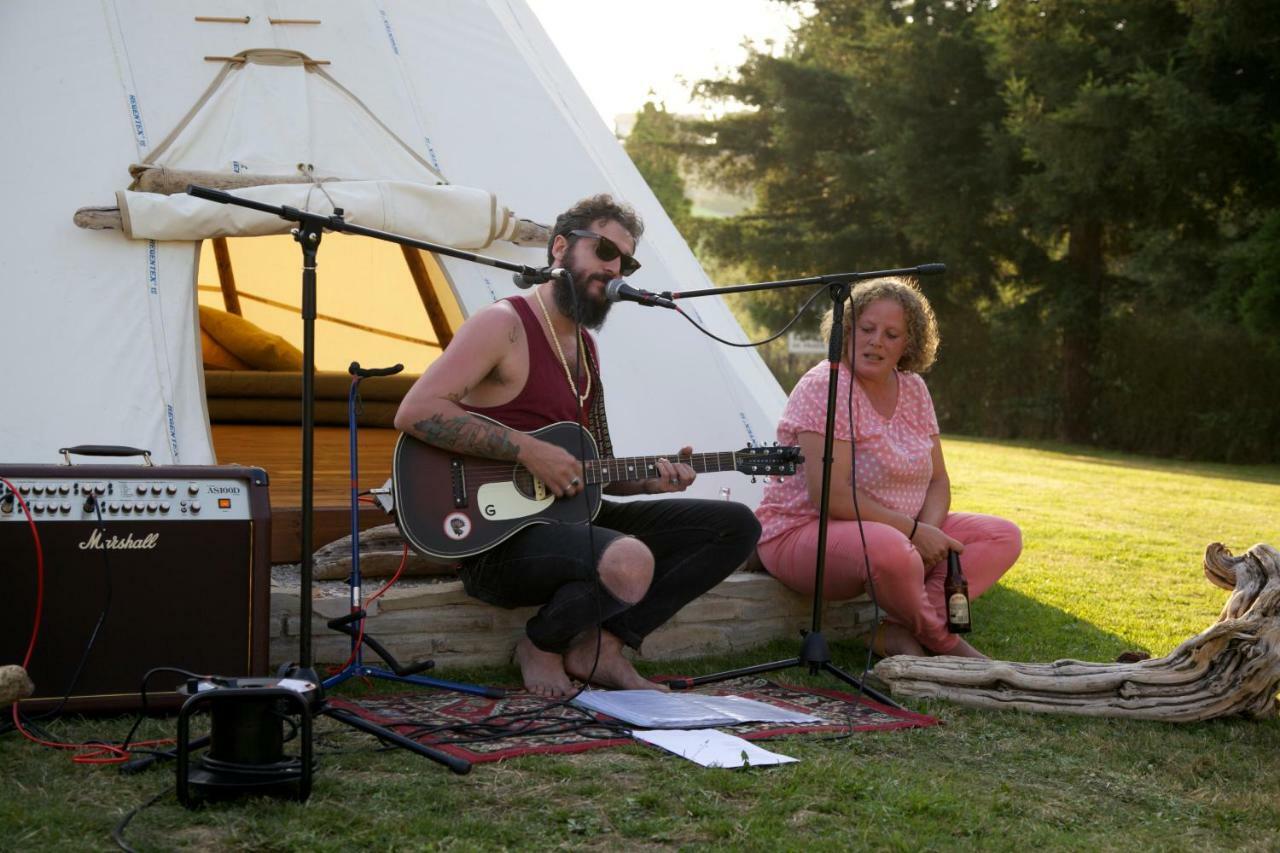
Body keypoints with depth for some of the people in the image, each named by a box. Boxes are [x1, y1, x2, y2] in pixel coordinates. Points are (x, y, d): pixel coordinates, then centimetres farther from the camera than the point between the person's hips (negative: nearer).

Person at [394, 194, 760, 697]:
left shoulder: (584, 346, 18)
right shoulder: (505, 323, -8)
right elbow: (415, 412, -20)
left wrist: (649, 481, 3)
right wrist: (528, 450, -23)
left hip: (567, 519, 9)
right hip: (499, 538, -9)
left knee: (736, 526, 2)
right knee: (628, 564, -37)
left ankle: (601, 648, 1)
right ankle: (542, 647, -5)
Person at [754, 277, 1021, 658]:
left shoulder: (913, 388, 7)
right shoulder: (826, 387, -17)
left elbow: (937, 480, 10)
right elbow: (830, 496, -24)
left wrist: (928, 531, -12)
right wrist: (912, 531, -21)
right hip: (802, 533, -8)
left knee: (1003, 537, -5)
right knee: (889, 549, -41)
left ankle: (899, 629, -19)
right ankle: (942, 640, -10)